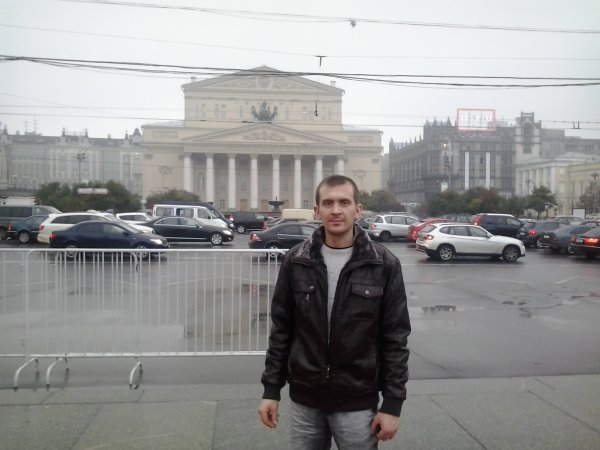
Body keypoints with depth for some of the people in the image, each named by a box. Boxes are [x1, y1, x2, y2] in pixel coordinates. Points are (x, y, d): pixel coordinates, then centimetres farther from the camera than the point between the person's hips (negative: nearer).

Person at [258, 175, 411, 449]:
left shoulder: (384, 264, -9)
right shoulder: (296, 261, -4)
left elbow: (395, 338, -5)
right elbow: (281, 329, 2)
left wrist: (392, 404, -6)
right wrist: (271, 389, 2)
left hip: (357, 403, -1)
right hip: (304, 400, 2)